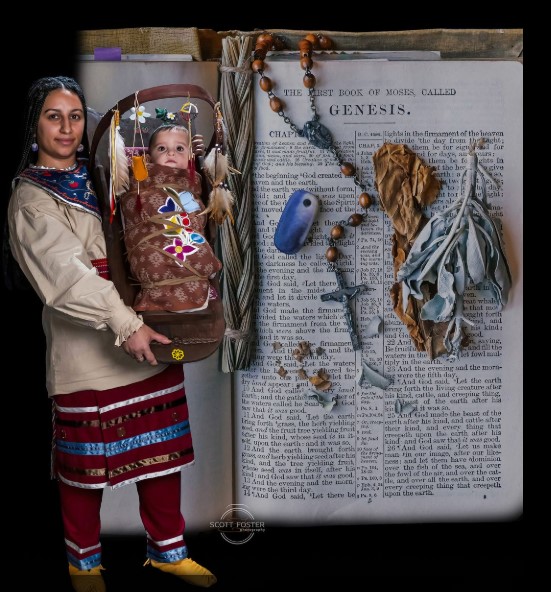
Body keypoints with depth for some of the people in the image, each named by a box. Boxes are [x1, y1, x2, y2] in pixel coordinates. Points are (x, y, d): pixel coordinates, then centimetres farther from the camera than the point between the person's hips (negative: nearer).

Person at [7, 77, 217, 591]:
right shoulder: (30, 198, -3)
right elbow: (66, 270, -16)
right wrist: (124, 323, -26)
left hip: (146, 331, 6)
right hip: (87, 348, -5)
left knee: (163, 446, 11)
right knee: (87, 458, 6)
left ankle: (167, 549, 28)